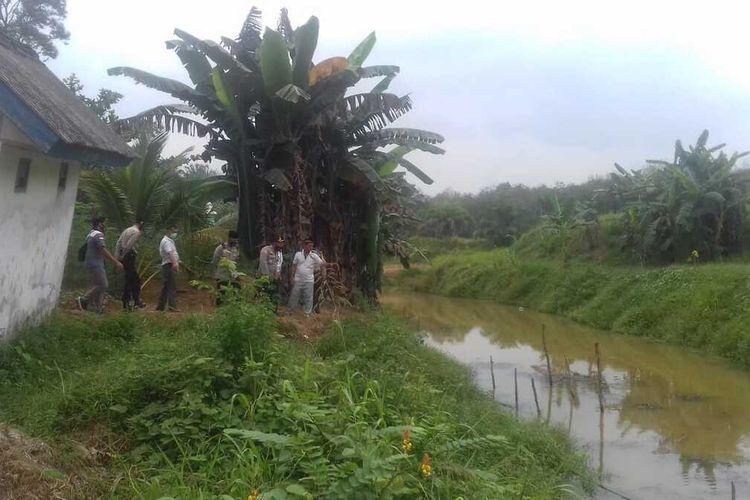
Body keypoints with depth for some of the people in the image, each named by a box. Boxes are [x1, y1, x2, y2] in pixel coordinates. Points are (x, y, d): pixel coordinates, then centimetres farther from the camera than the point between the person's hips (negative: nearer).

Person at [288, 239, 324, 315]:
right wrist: (292, 277, 4)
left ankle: (307, 313, 15)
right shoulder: (298, 254, 0)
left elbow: (321, 263, 0)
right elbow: (294, 266, 5)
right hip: (298, 280, 1)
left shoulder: (314, 256, -2)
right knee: (294, 296, 10)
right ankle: (290, 310, 25)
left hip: (309, 281, 0)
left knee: (308, 298, 4)